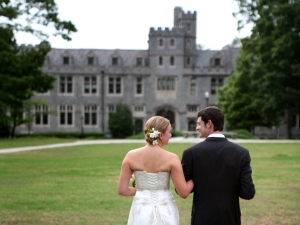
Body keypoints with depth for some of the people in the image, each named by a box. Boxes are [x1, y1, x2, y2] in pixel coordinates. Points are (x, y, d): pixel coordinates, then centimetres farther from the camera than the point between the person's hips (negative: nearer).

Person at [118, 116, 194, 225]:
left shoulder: (131, 156, -5)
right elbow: (184, 193, -10)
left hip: (141, 213, 2)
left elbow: (122, 190, -3)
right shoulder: (171, 158, -11)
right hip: (165, 214, -2)